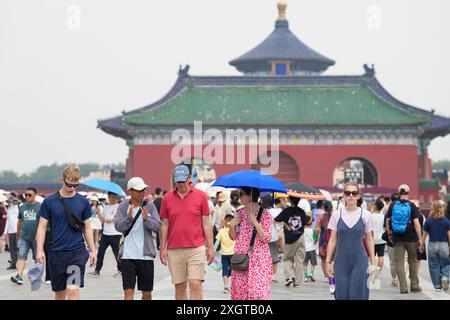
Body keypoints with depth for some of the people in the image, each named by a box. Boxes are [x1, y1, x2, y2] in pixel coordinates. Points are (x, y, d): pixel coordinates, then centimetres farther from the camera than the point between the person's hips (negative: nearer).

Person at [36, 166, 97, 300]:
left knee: (73, 289, -15)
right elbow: (42, 227, 2)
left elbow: (87, 227, 11)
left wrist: (93, 250, 8)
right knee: (60, 292, 9)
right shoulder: (49, 201, -1)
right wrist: (40, 250, -6)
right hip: (57, 252, 1)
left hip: (78, 251, -1)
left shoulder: (83, 202, 3)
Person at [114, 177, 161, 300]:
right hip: (127, 256, -1)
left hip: (146, 255, 2)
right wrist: (129, 218, -25)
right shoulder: (123, 207, 1)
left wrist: (147, 219, -21)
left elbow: (158, 226, -3)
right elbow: (118, 226, -8)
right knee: (128, 291, -8)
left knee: (147, 292, 11)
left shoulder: (150, 206, 3)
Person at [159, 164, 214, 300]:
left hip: (196, 248, -2)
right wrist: (162, 248, 6)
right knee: (179, 287, 7)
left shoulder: (200, 196, 1)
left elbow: (206, 223, 3)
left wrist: (210, 248, 0)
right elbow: (164, 225, 10)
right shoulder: (167, 198, 5)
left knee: (195, 285, -8)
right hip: (174, 250, 2)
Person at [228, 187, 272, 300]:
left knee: (259, 290, -10)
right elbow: (233, 237, 16)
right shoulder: (239, 213, 10)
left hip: (259, 260, -5)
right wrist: (232, 225, -3)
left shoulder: (264, 213, -5)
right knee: (239, 292, 4)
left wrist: (255, 222, -17)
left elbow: (266, 238, -10)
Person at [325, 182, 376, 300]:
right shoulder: (336, 214, 2)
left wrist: (373, 262, 3)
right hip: (341, 261, 1)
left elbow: (369, 240, 5)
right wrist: (328, 261, 3)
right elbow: (333, 240, 6)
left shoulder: (365, 215, -1)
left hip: (359, 261, -1)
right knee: (341, 295, 2)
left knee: (358, 295, -2)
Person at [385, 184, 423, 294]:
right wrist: (420, 239, -7)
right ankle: (414, 286, 18)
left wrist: (389, 234, 16)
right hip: (411, 238, -1)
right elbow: (416, 223, -10)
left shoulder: (393, 205, 1)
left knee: (399, 263, 3)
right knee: (413, 261, 13)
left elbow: (388, 221, 4)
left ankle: (403, 287, 0)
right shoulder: (411, 206, -6)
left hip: (397, 238, 1)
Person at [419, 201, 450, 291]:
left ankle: (437, 285, 6)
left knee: (434, 266, 7)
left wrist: (422, 245, 11)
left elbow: (424, 234, 1)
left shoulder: (428, 221, -2)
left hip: (432, 245, 0)